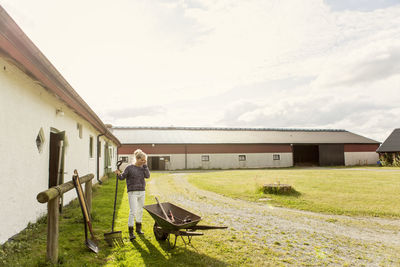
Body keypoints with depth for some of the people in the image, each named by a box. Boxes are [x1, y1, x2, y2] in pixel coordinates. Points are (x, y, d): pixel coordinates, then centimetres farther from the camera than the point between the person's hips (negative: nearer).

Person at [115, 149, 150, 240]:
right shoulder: (129, 168, -6)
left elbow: (147, 176, -7)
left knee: (140, 211, 15)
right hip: (132, 193, -5)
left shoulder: (143, 167, 6)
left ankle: (138, 228, 32)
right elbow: (122, 177, -4)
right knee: (133, 211, -11)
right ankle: (131, 232, -5)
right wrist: (119, 174, -24)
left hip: (141, 192, 5)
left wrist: (145, 165, -9)